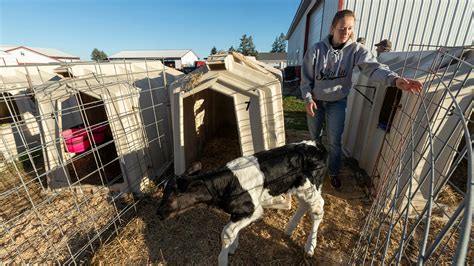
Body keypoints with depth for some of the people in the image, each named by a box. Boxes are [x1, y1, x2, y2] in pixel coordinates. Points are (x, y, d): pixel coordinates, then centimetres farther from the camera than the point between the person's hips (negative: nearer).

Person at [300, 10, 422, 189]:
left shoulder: (356, 49, -11)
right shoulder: (316, 50, -12)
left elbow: (373, 67, -26)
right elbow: (306, 77, -7)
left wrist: (395, 79, -45)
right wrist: (308, 98, -16)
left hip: (337, 102, 0)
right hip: (315, 101, 0)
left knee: (334, 141, 2)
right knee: (314, 136, 16)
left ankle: (333, 172, 27)